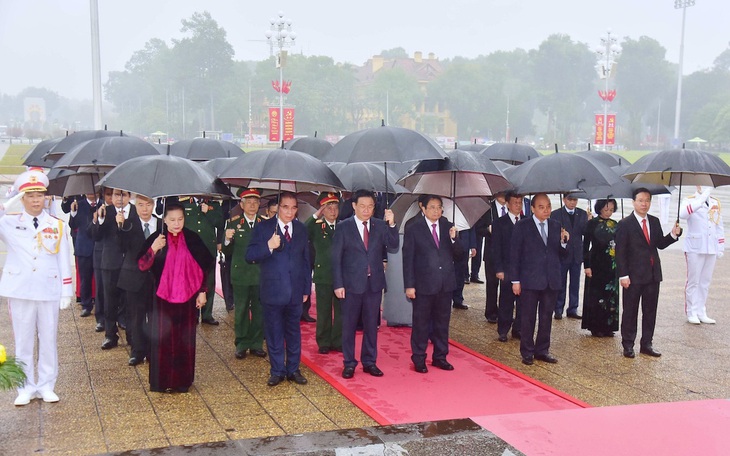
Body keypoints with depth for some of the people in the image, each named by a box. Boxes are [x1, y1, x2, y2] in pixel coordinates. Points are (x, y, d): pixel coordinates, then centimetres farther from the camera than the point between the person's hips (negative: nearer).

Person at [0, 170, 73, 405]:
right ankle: (26, 387, 17)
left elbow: (64, 261, 5)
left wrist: (66, 292, 2)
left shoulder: (58, 226, 5)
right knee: (23, 341, 6)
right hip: (20, 291, 0)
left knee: (49, 339, 7)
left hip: (49, 291, 1)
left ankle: (46, 386, 17)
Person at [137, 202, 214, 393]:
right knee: (163, 339, 3)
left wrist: (202, 291, 2)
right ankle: (162, 381, 15)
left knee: (185, 340, 9)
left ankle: (182, 380, 21)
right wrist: (154, 249, -27)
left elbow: (205, 266, 6)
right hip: (163, 296, -1)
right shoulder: (156, 238, -5)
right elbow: (142, 265, -11)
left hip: (187, 297, 1)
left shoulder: (192, 239, -1)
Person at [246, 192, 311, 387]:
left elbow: (306, 260, 13)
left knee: (294, 332, 12)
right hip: (272, 290, -3)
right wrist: (269, 246, -27)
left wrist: (307, 288, 11)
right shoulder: (264, 228, -4)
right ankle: (277, 371, 18)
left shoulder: (301, 229, 7)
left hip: (295, 291, 3)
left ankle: (293, 370, 23)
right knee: (274, 333, 6)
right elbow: (250, 255, -11)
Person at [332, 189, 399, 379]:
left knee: (371, 325, 11)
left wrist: (392, 225, -17)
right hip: (352, 284, -2)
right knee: (349, 325, 6)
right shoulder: (344, 227, -4)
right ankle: (349, 363, 17)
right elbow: (336, 258, -4)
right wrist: (338, 284, -9)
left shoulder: (380, 226, 3)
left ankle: (369, 362, 23)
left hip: (374, 283, 3)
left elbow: (393, 248, -6)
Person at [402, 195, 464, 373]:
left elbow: (459, 256, 4)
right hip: (423, 284, -4)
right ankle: (419, 360, 17)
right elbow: (408, 259, -5)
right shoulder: (413, 229, -4)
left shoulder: (448, 227, 5)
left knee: (442, 322, 13)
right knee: (421, 323, 6)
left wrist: (453, 239, -15)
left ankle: (440, 357, 27)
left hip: (445, 284, 4)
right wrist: (409, 285, -10)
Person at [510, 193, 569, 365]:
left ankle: (542, 350, 24)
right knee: (528, 317, 4)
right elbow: (514, 254, -4)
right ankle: (527, 352, 16)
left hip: (551, 280, 4)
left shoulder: (556, 226, 7)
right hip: (530, 280, -4)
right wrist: (515, 280, -7)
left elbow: (563, 254, 9)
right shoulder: (522, 226, -4)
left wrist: (563, 242, -12)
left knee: (546, 317, 11)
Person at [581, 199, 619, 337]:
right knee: (596, 295, -1)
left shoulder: (615, 225, 10)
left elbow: (618, 245, 13)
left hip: (612, 266, 5)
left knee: (611, 296, 5)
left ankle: (608, 327, 14)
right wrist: (587, 265, -11)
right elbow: (586, 245, -5)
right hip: (597, 264, -4)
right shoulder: (592, 223, -3)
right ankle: (596, 327, 7)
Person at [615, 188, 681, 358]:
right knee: (630, 311, 3)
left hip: (653, 274, 5)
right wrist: (623, 275, -15)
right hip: (634, 275, -5)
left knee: (650, 311, 10)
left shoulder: (655, 222, 9)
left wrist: (673, 234, -6)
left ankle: (646, 344, 20)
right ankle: (628, 345, 12)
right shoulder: (625, 224, -8)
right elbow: (620, 252, -10)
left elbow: (660, 244, 12)